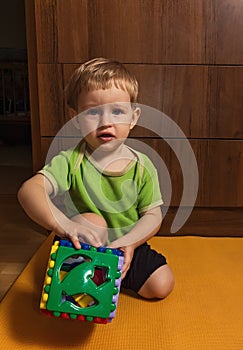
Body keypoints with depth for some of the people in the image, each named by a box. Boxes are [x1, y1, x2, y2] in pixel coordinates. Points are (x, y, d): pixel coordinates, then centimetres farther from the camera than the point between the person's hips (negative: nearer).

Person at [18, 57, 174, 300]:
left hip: (128, 245, 3)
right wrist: (63, 225, -50)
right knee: (92, 220, -32)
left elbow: (153, 215, -9)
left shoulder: (142, 166, -11)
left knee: (162, 285, -10)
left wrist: (128, 242, -27)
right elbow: (29, 190, -33)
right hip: (84, 250, -2)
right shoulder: (71, 162, -19)